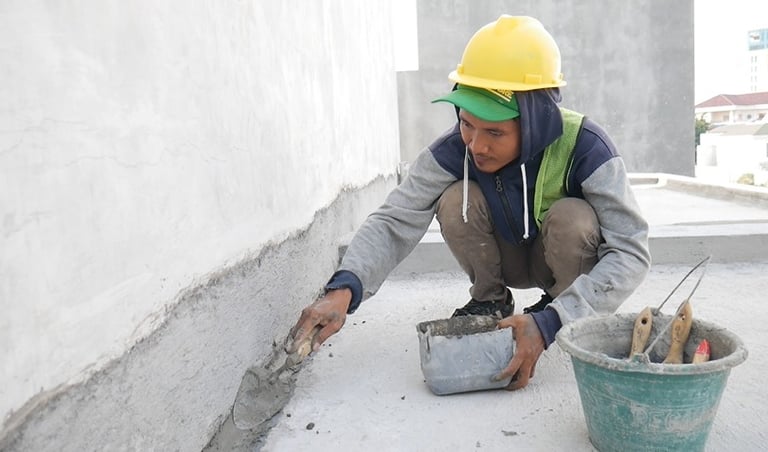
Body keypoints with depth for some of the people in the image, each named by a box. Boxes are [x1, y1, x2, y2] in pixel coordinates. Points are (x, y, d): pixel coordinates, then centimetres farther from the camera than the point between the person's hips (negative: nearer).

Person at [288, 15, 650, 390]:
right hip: (506, 258, 2)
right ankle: (491, 302, -4)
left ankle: (561, 307, -5)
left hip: (566, 260, -1)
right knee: (456, 200, -27)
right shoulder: (456, 148, -27)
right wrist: (343, 289, -49)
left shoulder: (583, 147, -33)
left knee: (573, 216, -34)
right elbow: (395, 219, -31)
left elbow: (631, 251, -34)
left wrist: (550, 323, -46)